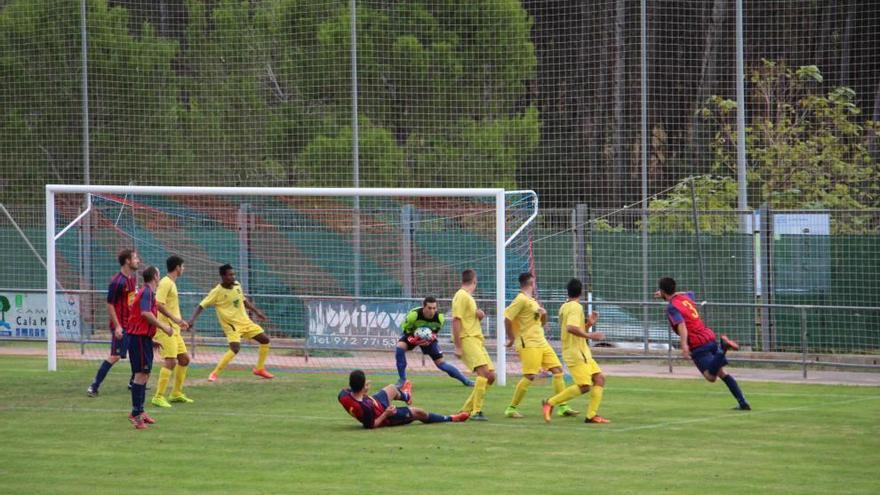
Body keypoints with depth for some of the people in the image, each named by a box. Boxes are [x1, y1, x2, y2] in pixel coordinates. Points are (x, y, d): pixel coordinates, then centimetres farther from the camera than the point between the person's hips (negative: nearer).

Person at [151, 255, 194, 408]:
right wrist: (174, 318, -28)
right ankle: (158, 397, -14)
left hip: (173, 328, 10)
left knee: (184, 358, 14)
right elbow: (159, 304, -23)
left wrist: (179, 321, 27)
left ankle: (176, 393, 23)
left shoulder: (172, 283, 17)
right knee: (170, 361, -15)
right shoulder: (165, 283, -13)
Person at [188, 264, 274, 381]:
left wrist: (256, 311, 17)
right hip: (231, 324, -7)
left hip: (245, 321, 7)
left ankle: (259, 369, 24)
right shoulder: (217, 292, -18)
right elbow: (202, 306, -16)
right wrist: (192, 319, -27)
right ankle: (214, 374, -15)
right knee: (235, 348, -27)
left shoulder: (237, 285, 0)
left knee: (265, 340, 7)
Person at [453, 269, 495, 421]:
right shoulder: (461, 297, -9)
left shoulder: (468, 297, 20)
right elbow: (456, 320, -16)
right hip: (467, 340, -10)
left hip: (477, 340, 10)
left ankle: (467, 409, 12)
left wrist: (480, 314, 4)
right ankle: (476, 412, -25)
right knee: (484, 372, -23)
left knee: (490, 376, 7)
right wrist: (458, 347, -21)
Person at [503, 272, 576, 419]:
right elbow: (507, 318, -18)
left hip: (541, 342, 9)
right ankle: (511, 409, -3)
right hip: (528, 344, -9)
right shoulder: (521, 299, -10)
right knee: (529, 376, -13)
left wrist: (544, 314, 5)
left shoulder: (532, 301, 19)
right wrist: (511, 338, -10)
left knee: (558, 370, 2)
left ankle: (562, 407, 4)